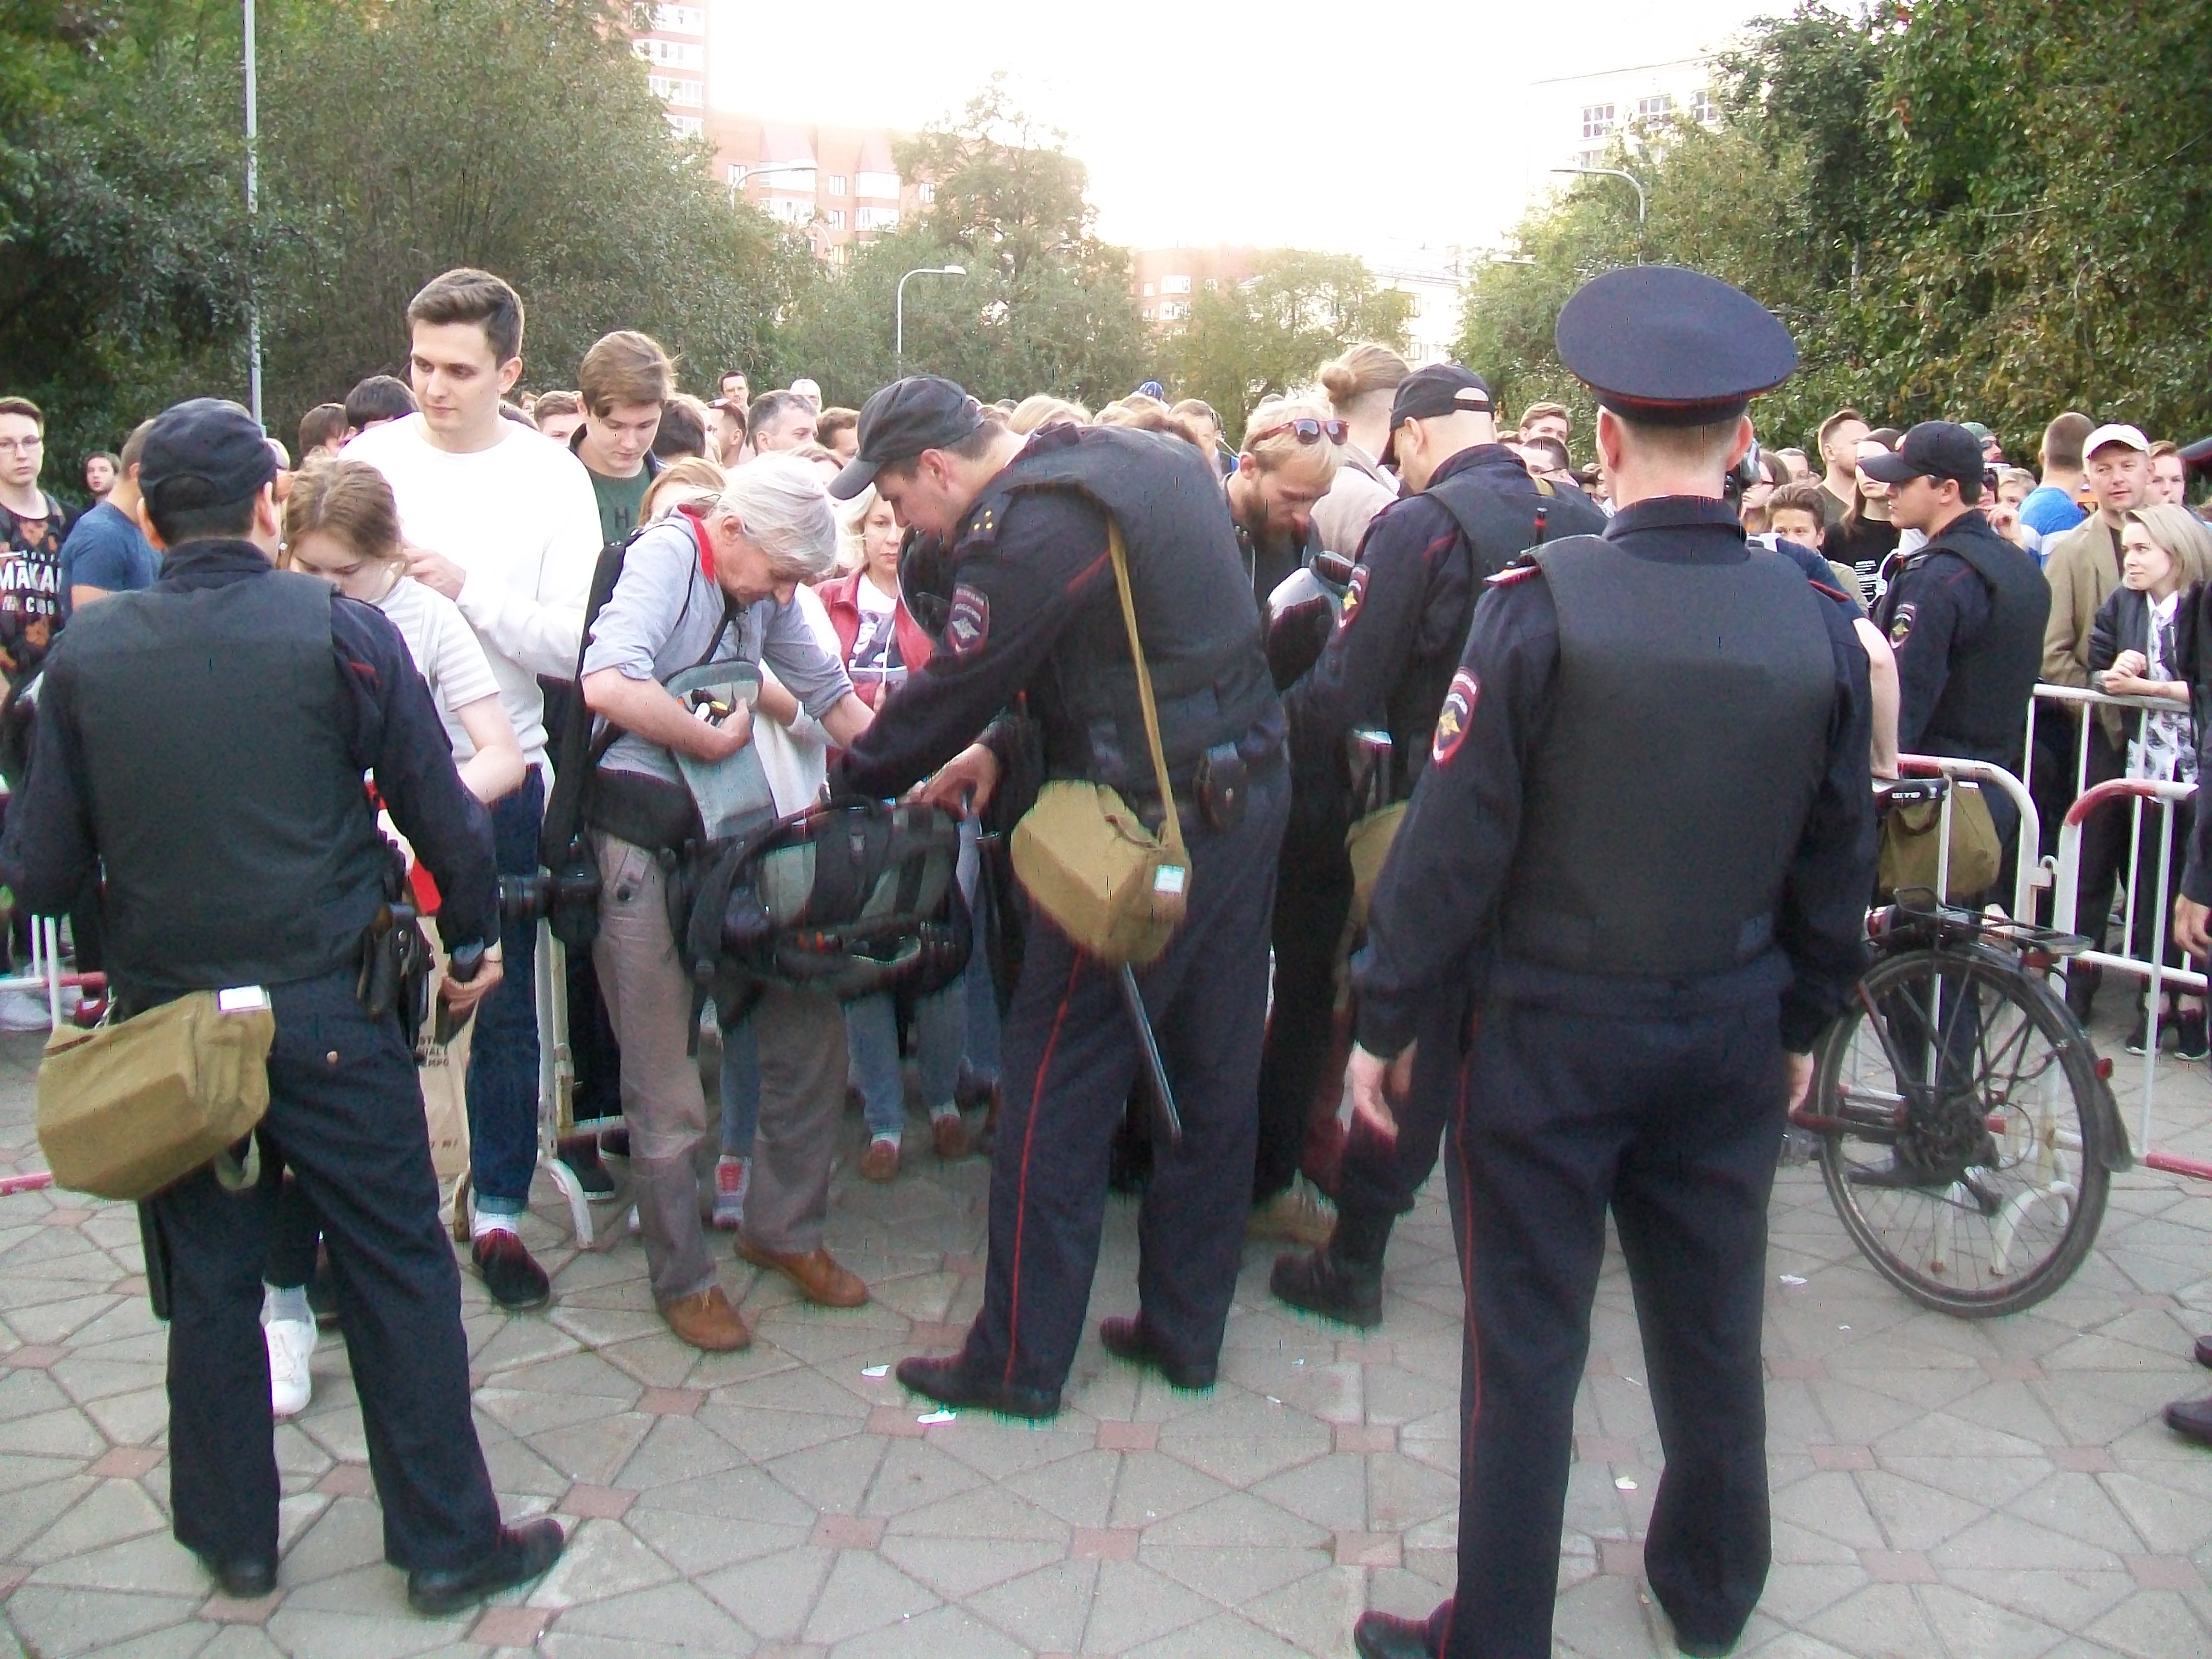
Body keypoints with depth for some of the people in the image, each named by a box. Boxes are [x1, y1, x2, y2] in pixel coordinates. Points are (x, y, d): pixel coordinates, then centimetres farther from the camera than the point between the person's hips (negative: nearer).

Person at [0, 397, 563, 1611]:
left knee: (207, 1284, 16)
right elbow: (441, 814, -6)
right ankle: (447, 1544, 16)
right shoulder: (341, 631, -9)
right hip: (326, 1012, -3)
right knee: (398, 1277, 7)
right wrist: (474, 938, 10)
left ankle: (232, 1541, 30)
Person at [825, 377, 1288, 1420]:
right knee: (1213, 1077, 15)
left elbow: (949, 694, -11)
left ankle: (1019, 1361, 12)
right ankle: (1185, 1330, 28)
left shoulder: (1028, 530, -17)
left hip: (1151, 827, -9)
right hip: (1250, 797, 9)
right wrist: (1005, 745, 13)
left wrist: (843, 780, 5)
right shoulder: (1156, 460, 12)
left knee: (1058, 1088, 2)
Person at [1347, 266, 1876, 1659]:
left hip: (1552, 1030, -4)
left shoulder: (1541, 601, -17)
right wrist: (1806, 1020, 18)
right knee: (1712, 1325, 20)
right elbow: (1840, 860, 4)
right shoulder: (1817, 622, -4)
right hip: (1735, 1032, 4)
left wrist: (1387, 1018, -5)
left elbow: (1456, 835, -15)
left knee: (1527, 1345, 7)